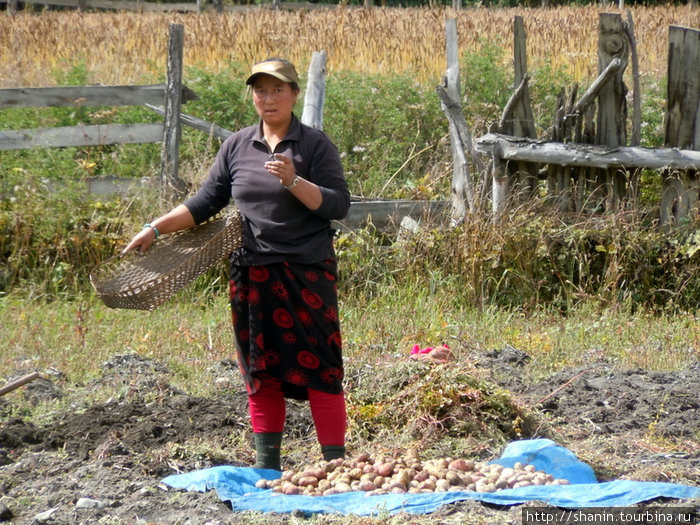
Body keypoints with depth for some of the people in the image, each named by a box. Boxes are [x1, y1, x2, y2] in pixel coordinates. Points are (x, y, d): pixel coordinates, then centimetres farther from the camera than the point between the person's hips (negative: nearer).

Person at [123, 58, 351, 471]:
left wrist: (293, 181, -21)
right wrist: (155, 229, 7)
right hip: (253, 274, 4)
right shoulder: (237, 146, 10)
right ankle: (266, 467, 16)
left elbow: (339, 205, -8)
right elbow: (206, 203, 14)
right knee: (262, 371, 9)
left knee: (318, 368, -6)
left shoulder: (315, 145, -1)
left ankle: (336, 463, -1)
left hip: (307, 272, -4)